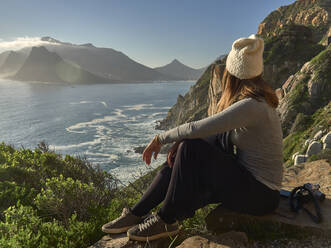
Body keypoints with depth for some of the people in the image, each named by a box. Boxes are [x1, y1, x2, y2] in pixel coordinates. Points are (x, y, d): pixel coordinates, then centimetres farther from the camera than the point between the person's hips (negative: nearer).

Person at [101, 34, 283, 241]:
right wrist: (179, 144, -5)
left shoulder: (252, 106, -26)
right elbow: (214, 131, 9)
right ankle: (137, 214, 9)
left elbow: (198, 128, -29)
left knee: (190, 149, -23)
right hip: (247, 179, 9)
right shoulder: (252, 100, 5)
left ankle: (165, 221, -7)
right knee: (178, 159, 1)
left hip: (260, 195, -9)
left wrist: (161, 139, -13)